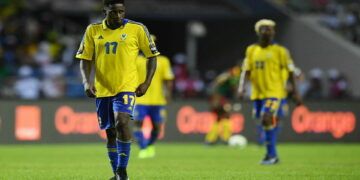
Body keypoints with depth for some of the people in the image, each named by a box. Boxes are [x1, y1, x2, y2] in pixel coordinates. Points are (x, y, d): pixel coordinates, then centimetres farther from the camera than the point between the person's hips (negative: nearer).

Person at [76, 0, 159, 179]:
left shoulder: (137, 29, -3)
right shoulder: (93, 30, 3)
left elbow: (152, 56, 5)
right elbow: (85, 59, 7)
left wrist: (146, 83, -5)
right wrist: (87, 81, -9)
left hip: (127, 87, -3)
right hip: (102, 89, 3)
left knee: (121, 122, -25)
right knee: (110, 132, 10)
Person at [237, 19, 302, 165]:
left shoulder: (280, 51, -4)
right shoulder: (251, 50, 8)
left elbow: (290, 72, 0)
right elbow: (246, 71, 9)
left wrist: (295, 93, -2)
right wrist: (241, 87, -6)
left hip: (274, 92, -5)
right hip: (257, 93, 5)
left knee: (267, 120, -19)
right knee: (268, 122, 11)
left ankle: (271, 155, -12)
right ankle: (272, 154, 24)